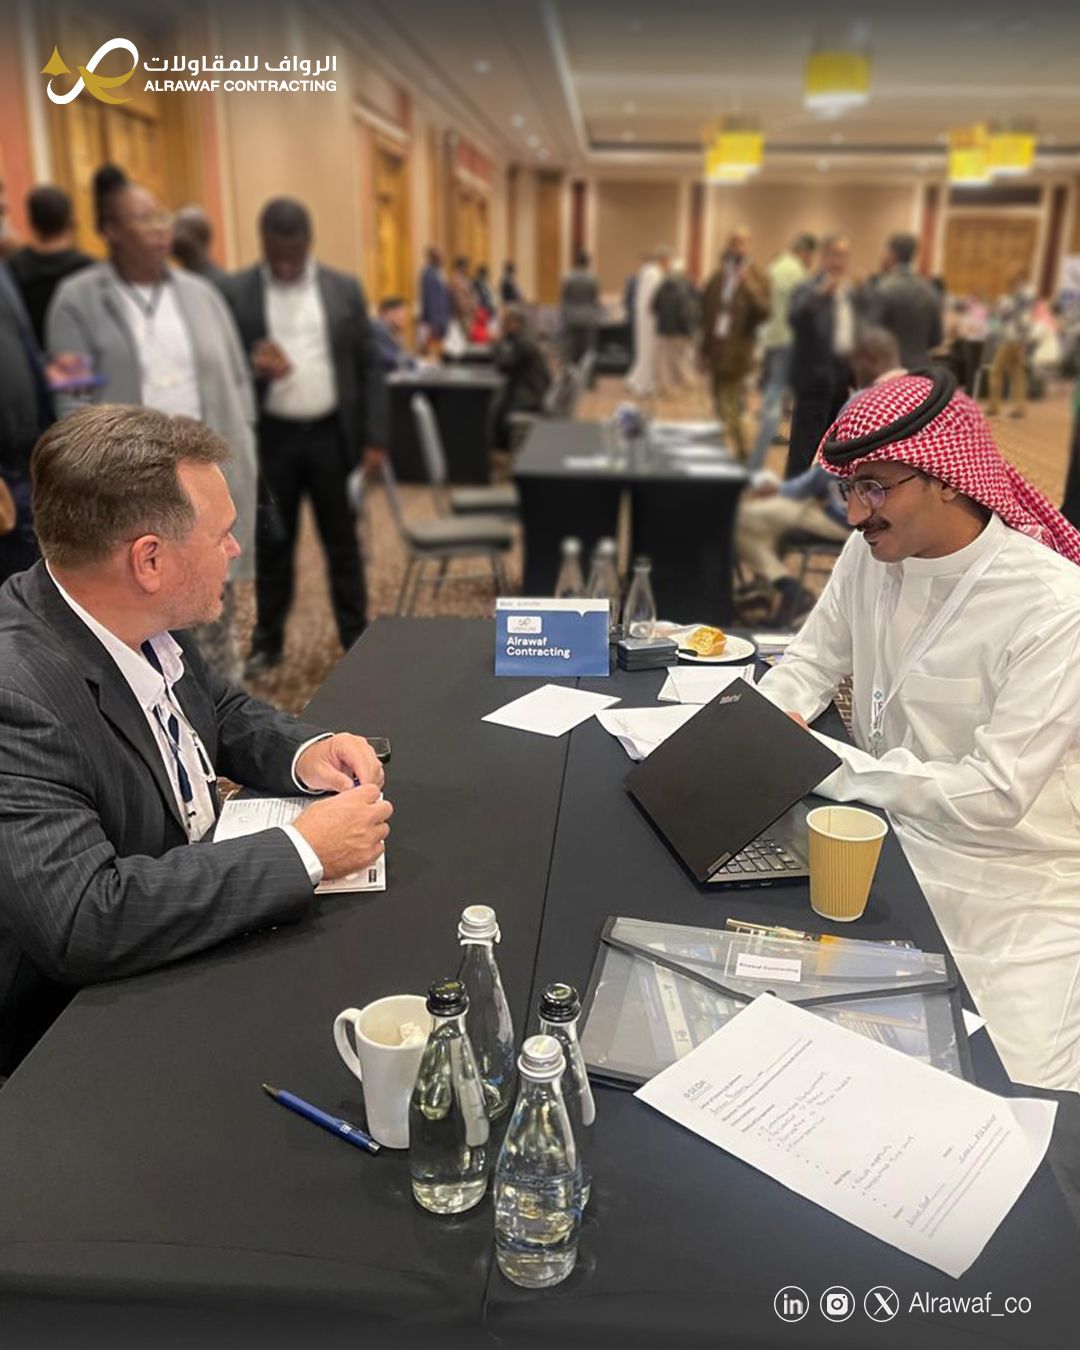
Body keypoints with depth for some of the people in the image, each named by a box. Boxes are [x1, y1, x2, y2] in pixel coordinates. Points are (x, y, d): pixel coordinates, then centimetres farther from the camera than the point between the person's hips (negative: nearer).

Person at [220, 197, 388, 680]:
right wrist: (254, 368, -23)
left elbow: (368, 365, 4)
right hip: (270, 435, 0)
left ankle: (356, 637, 20)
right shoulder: (235, 291, 0)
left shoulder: (344, 288, 3)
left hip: (330, 433, 1)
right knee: (272, 543, 9)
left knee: (342, 542, 9)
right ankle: (267, 642, 22)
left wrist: (374, 436, -1)